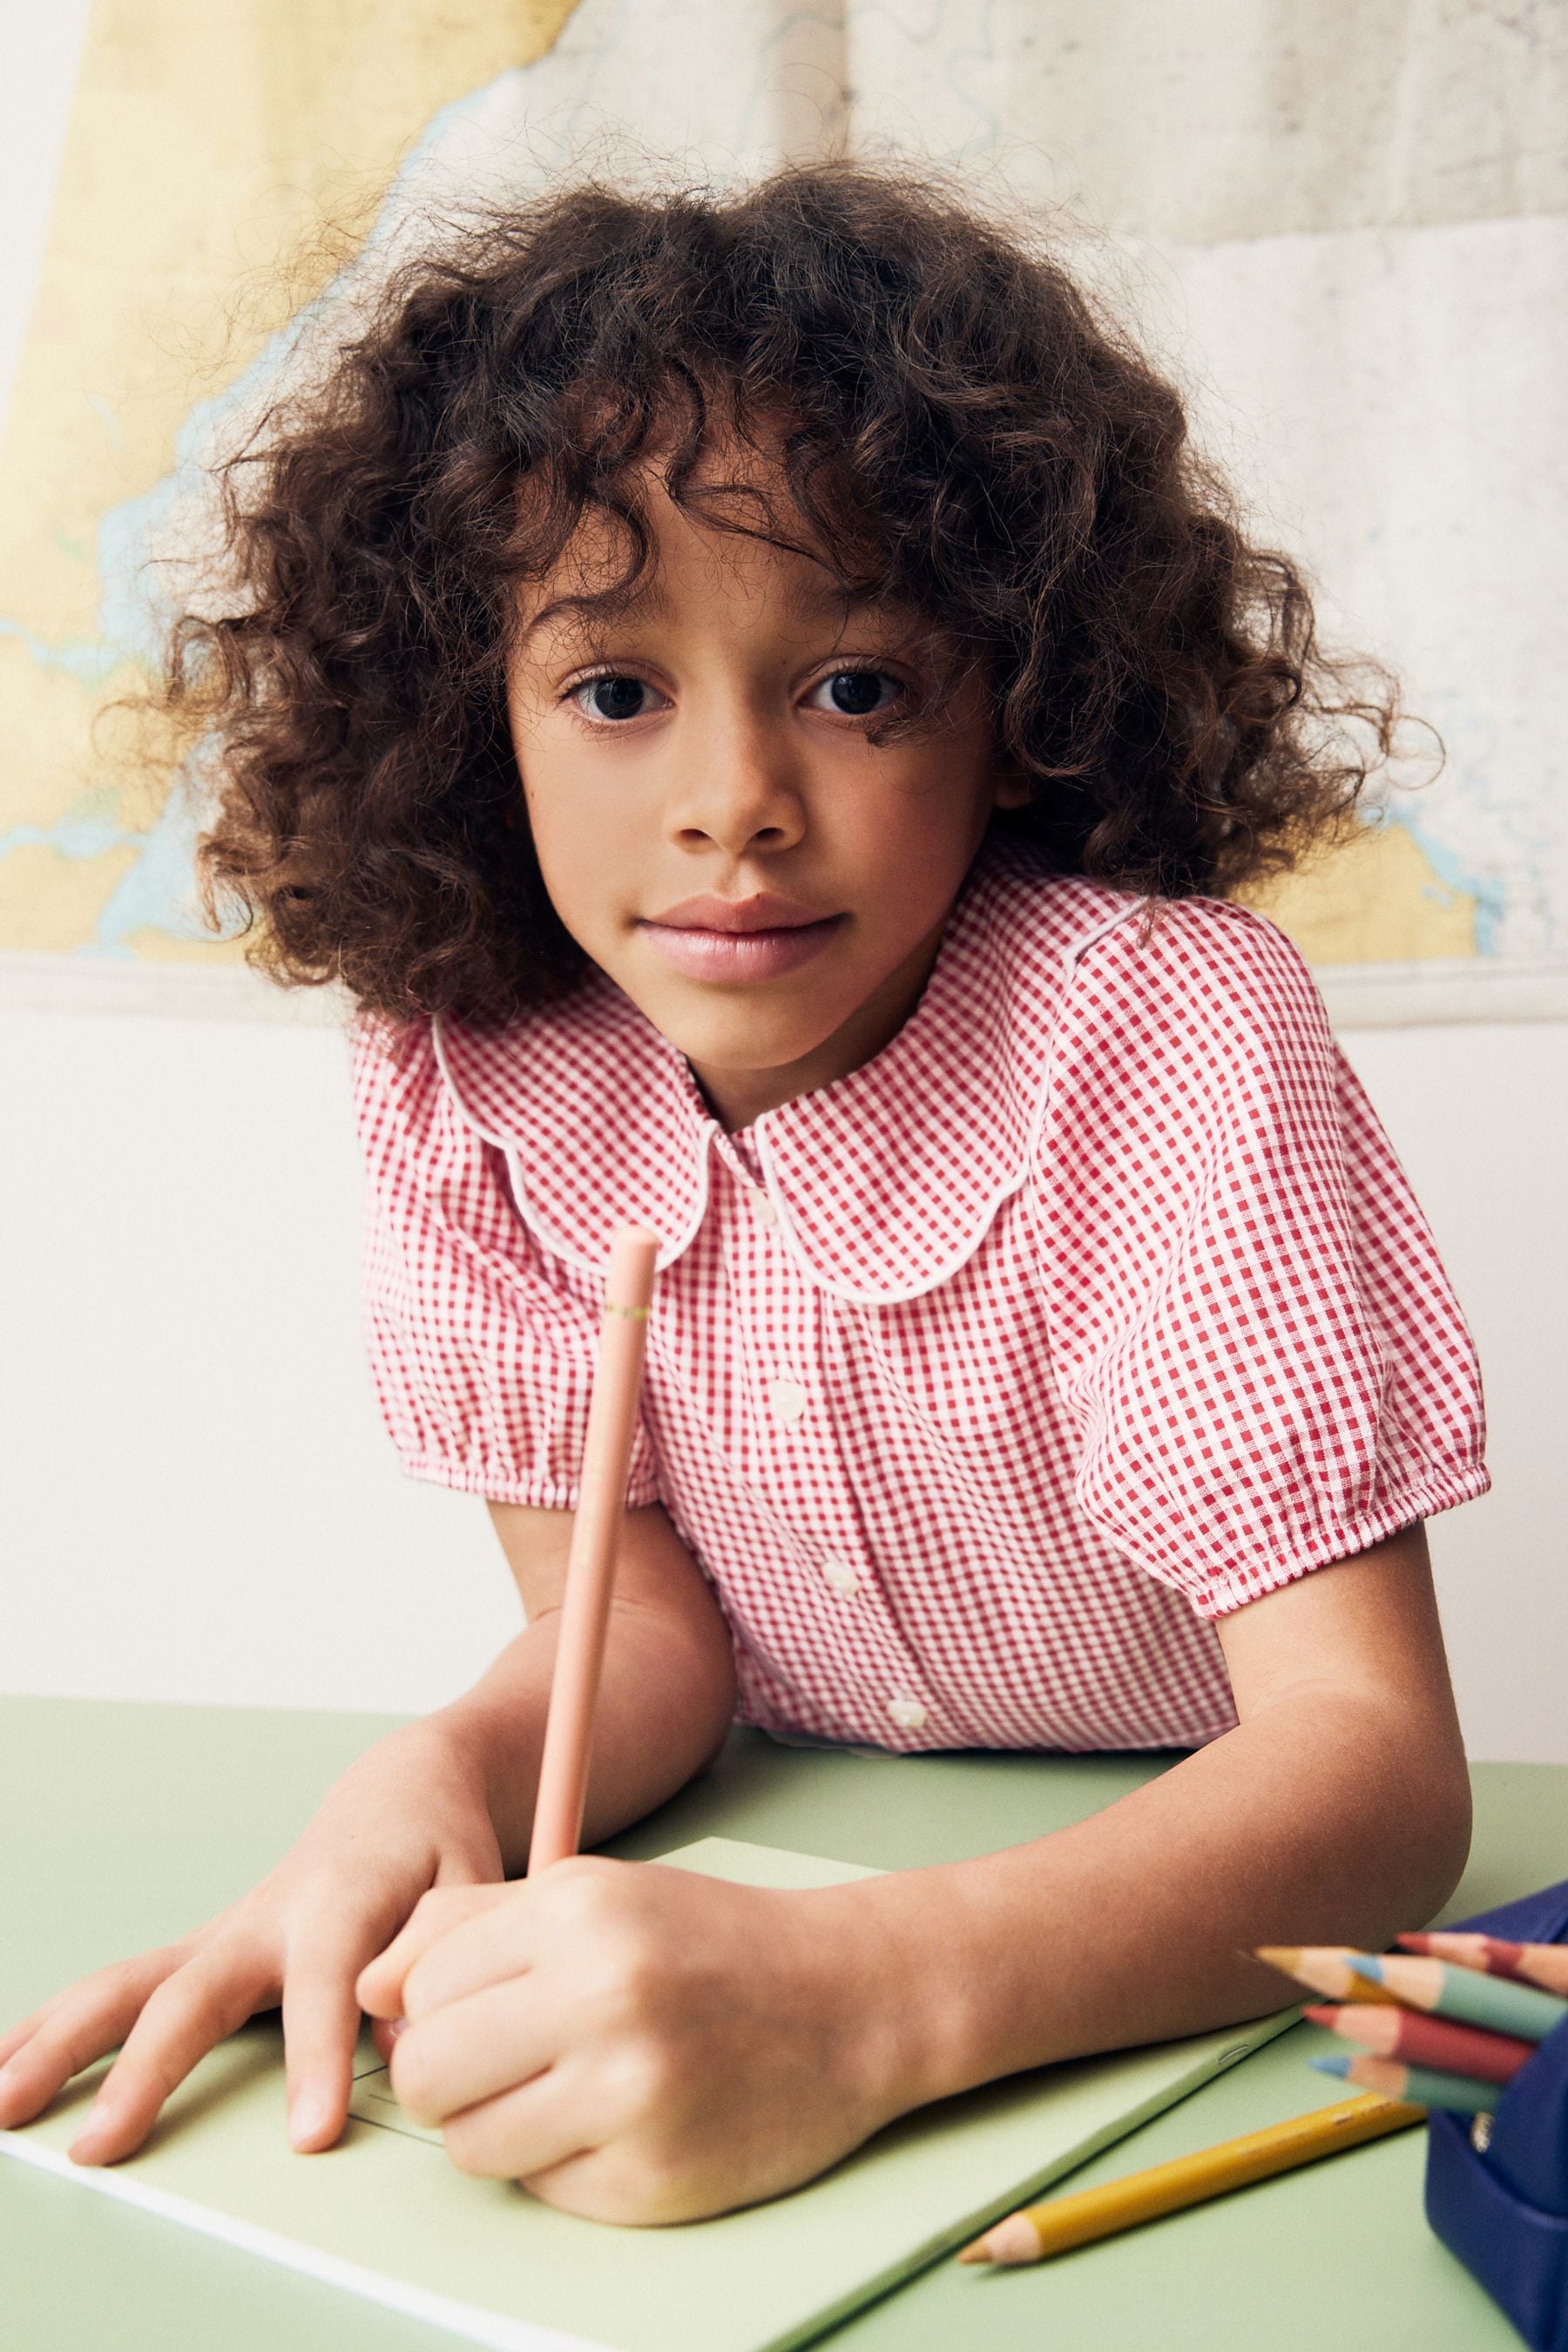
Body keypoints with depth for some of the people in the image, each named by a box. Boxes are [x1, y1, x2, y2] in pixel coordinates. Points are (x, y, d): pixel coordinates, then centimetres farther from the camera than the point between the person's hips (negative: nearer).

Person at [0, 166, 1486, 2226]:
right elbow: (636, 1629, -5)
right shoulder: (464, 1076, -11)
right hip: (774, 1879, 4)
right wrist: (429, 1791, -28)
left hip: (1188, 1951, -3)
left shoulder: (1171, 1036, -24)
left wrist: (862, 1996, -45)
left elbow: (1374, 1755, -29)